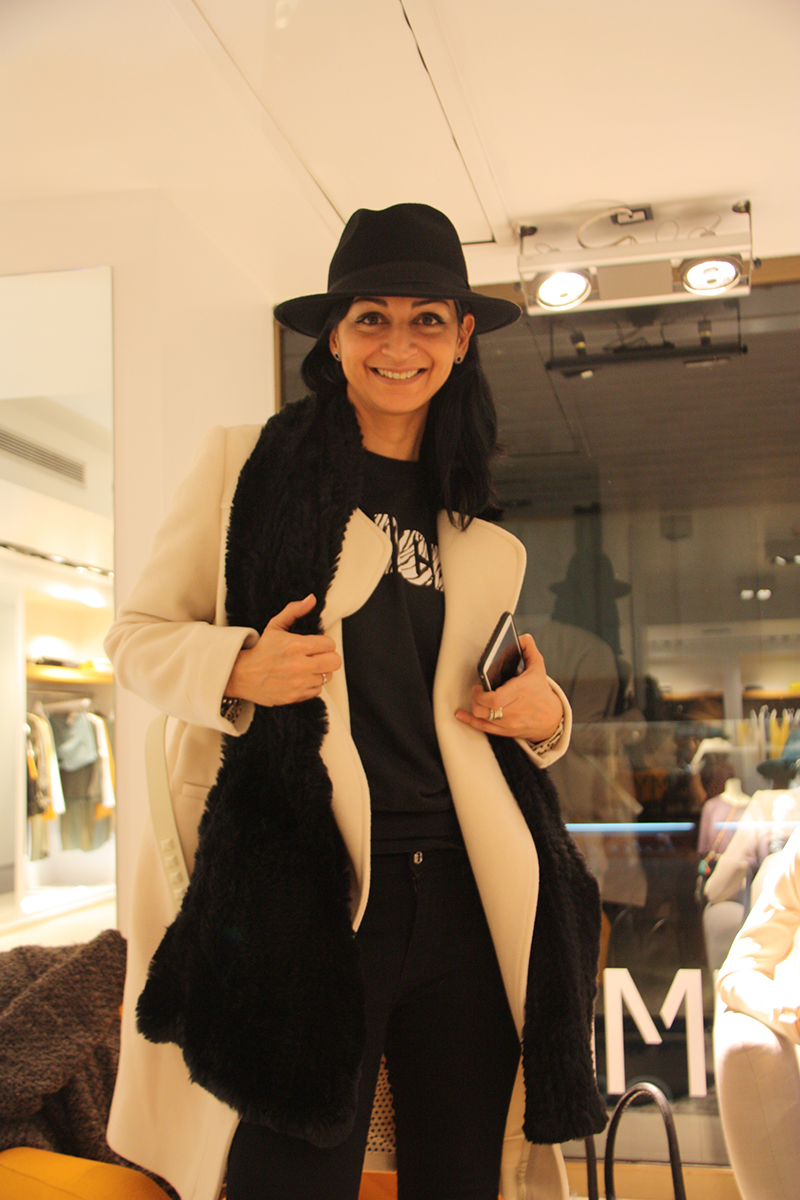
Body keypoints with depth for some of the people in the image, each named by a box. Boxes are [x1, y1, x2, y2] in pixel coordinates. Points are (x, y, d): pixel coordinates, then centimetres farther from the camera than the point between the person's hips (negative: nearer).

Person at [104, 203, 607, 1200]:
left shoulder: (483, 541, 16)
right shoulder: (246, 466, 5)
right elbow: (137, 633, 5)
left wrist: (545, 716, 3)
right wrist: (237, 668, -15)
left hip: (462, 896, 4)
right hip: (303, 893, -4)